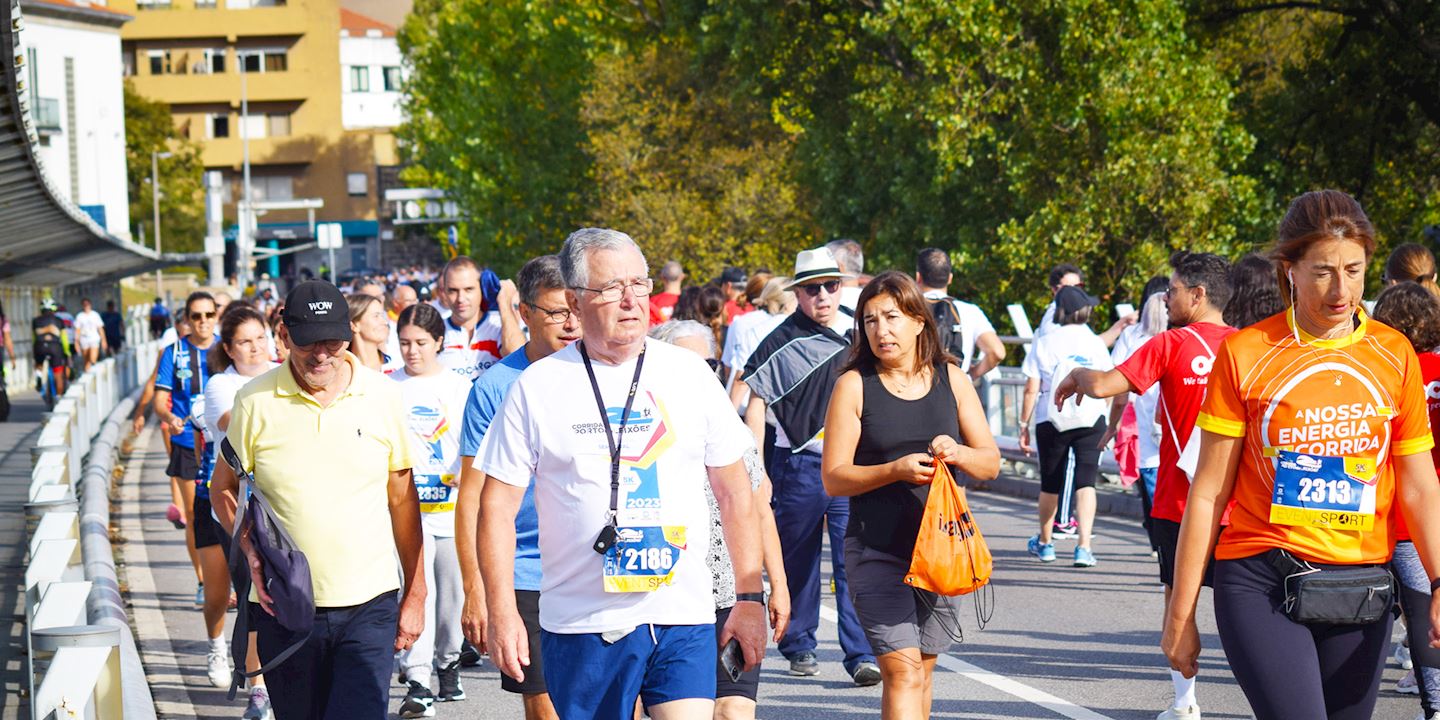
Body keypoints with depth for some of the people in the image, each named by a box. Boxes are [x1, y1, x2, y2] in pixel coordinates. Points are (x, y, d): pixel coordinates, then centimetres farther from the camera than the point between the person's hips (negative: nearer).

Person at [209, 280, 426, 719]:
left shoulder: (383, 397, 2)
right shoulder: (255, 401, -2)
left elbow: (403, 499, 9)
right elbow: (224, 489, 10)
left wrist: (415, 595, 8)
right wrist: (252, 550, -8)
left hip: (369, 604, -1)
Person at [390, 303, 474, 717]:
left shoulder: (458, 387, 6)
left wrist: (465, 474, -12)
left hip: (451, 505, 1)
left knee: (451, 591, 9)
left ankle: (448, 663, 31)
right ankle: (417, 682, -15)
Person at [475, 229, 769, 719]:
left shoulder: (688, 374, 6)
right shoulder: (537, 387, 1)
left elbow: (734, 492, 11)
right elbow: (498, 505, 2)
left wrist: (750, 598, 8)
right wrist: (502, 612, -6)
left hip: (683, 621, 1)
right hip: (581, 623, -1)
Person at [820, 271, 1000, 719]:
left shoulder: (951, 379, 7)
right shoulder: (854, 385, -2)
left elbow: (991, 463, 9)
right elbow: (833, 478, -5)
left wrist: (958, 453, -14)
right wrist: (896, 470, -21)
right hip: (877, 551, -4)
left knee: (923, 669, 11)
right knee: (902, 669, -14)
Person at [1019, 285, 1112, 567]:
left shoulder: (1044, 343, -3)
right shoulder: (1095, 343, 2)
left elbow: (1031, 390, -6)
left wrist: (1024, 424, 2)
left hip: (1051, 421, 0)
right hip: (1091, 420, 0)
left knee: (1050, 485, 13)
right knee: (1086, 482, -3)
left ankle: (1045, 543, 30)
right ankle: (1084, 546, -17)